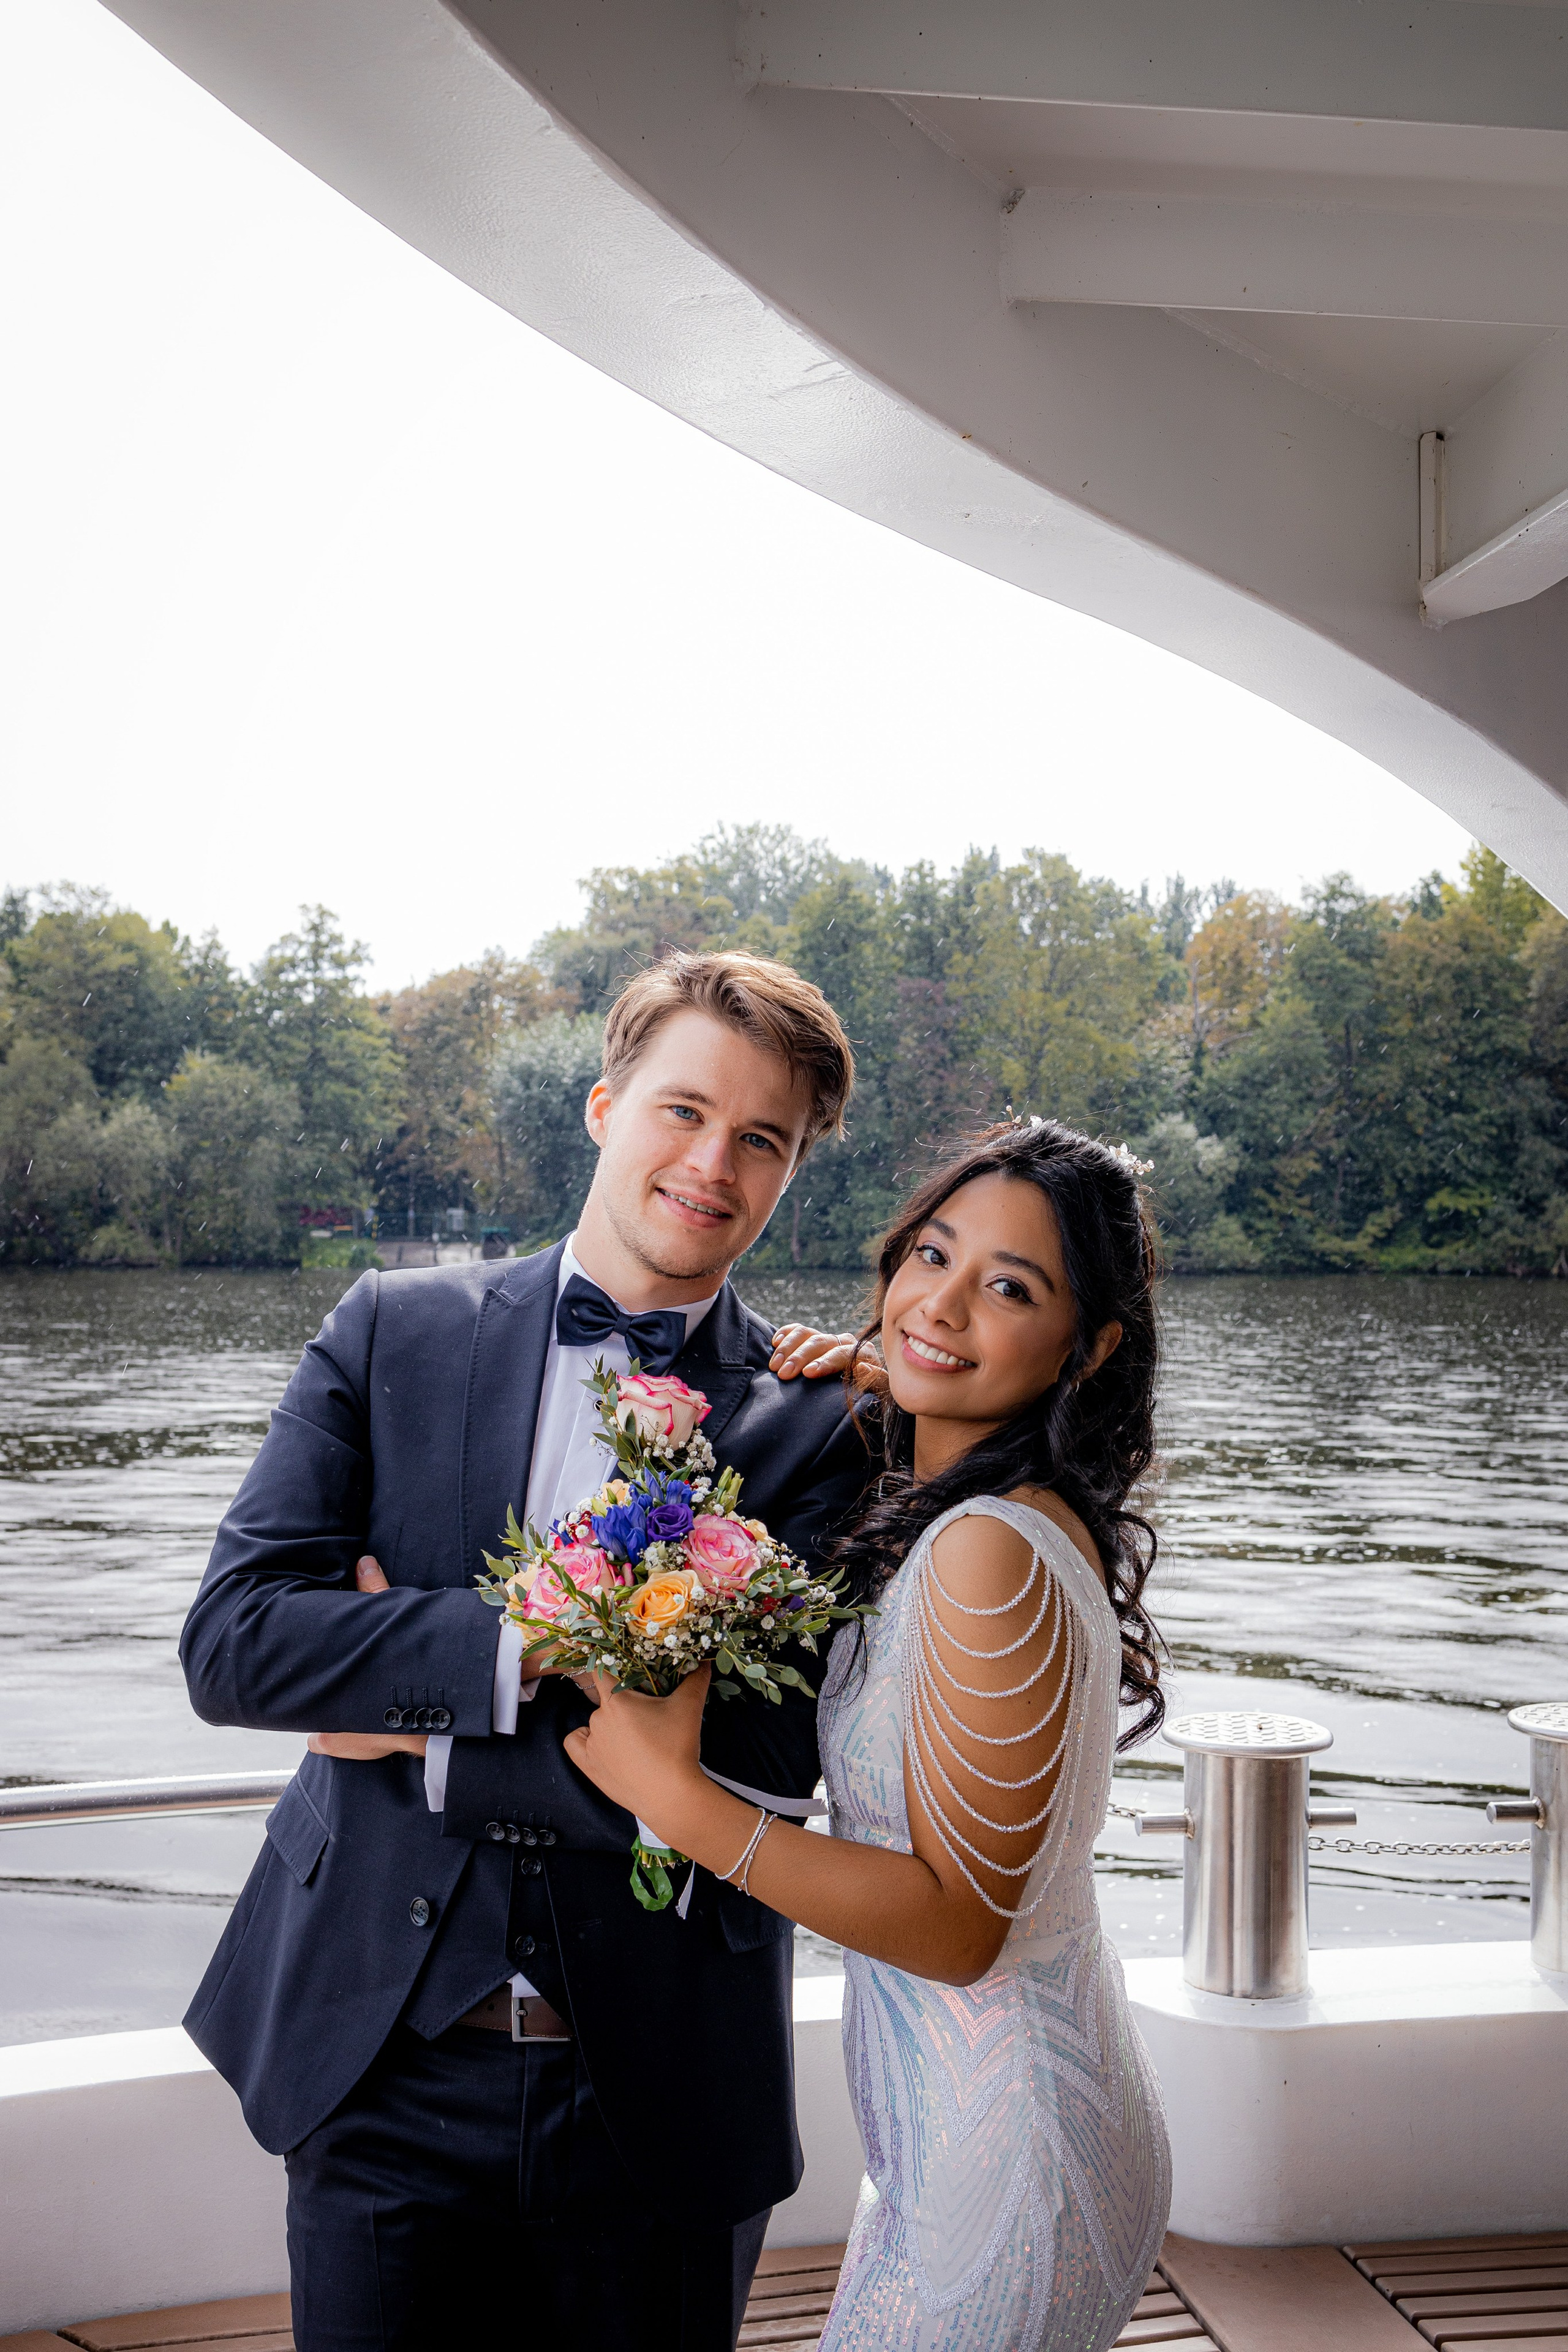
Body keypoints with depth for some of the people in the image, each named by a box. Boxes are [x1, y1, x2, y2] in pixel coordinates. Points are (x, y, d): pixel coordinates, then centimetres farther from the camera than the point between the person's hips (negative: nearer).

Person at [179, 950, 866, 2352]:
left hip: (659, 2093, 0)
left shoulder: (818, 1427, -8)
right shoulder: (395, 1332, -2)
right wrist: (527, 1646, -22)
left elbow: (760, 1774, -16)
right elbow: (233, 1640, -10)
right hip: (382, 2065, 1)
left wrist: (419, 1737, -14)